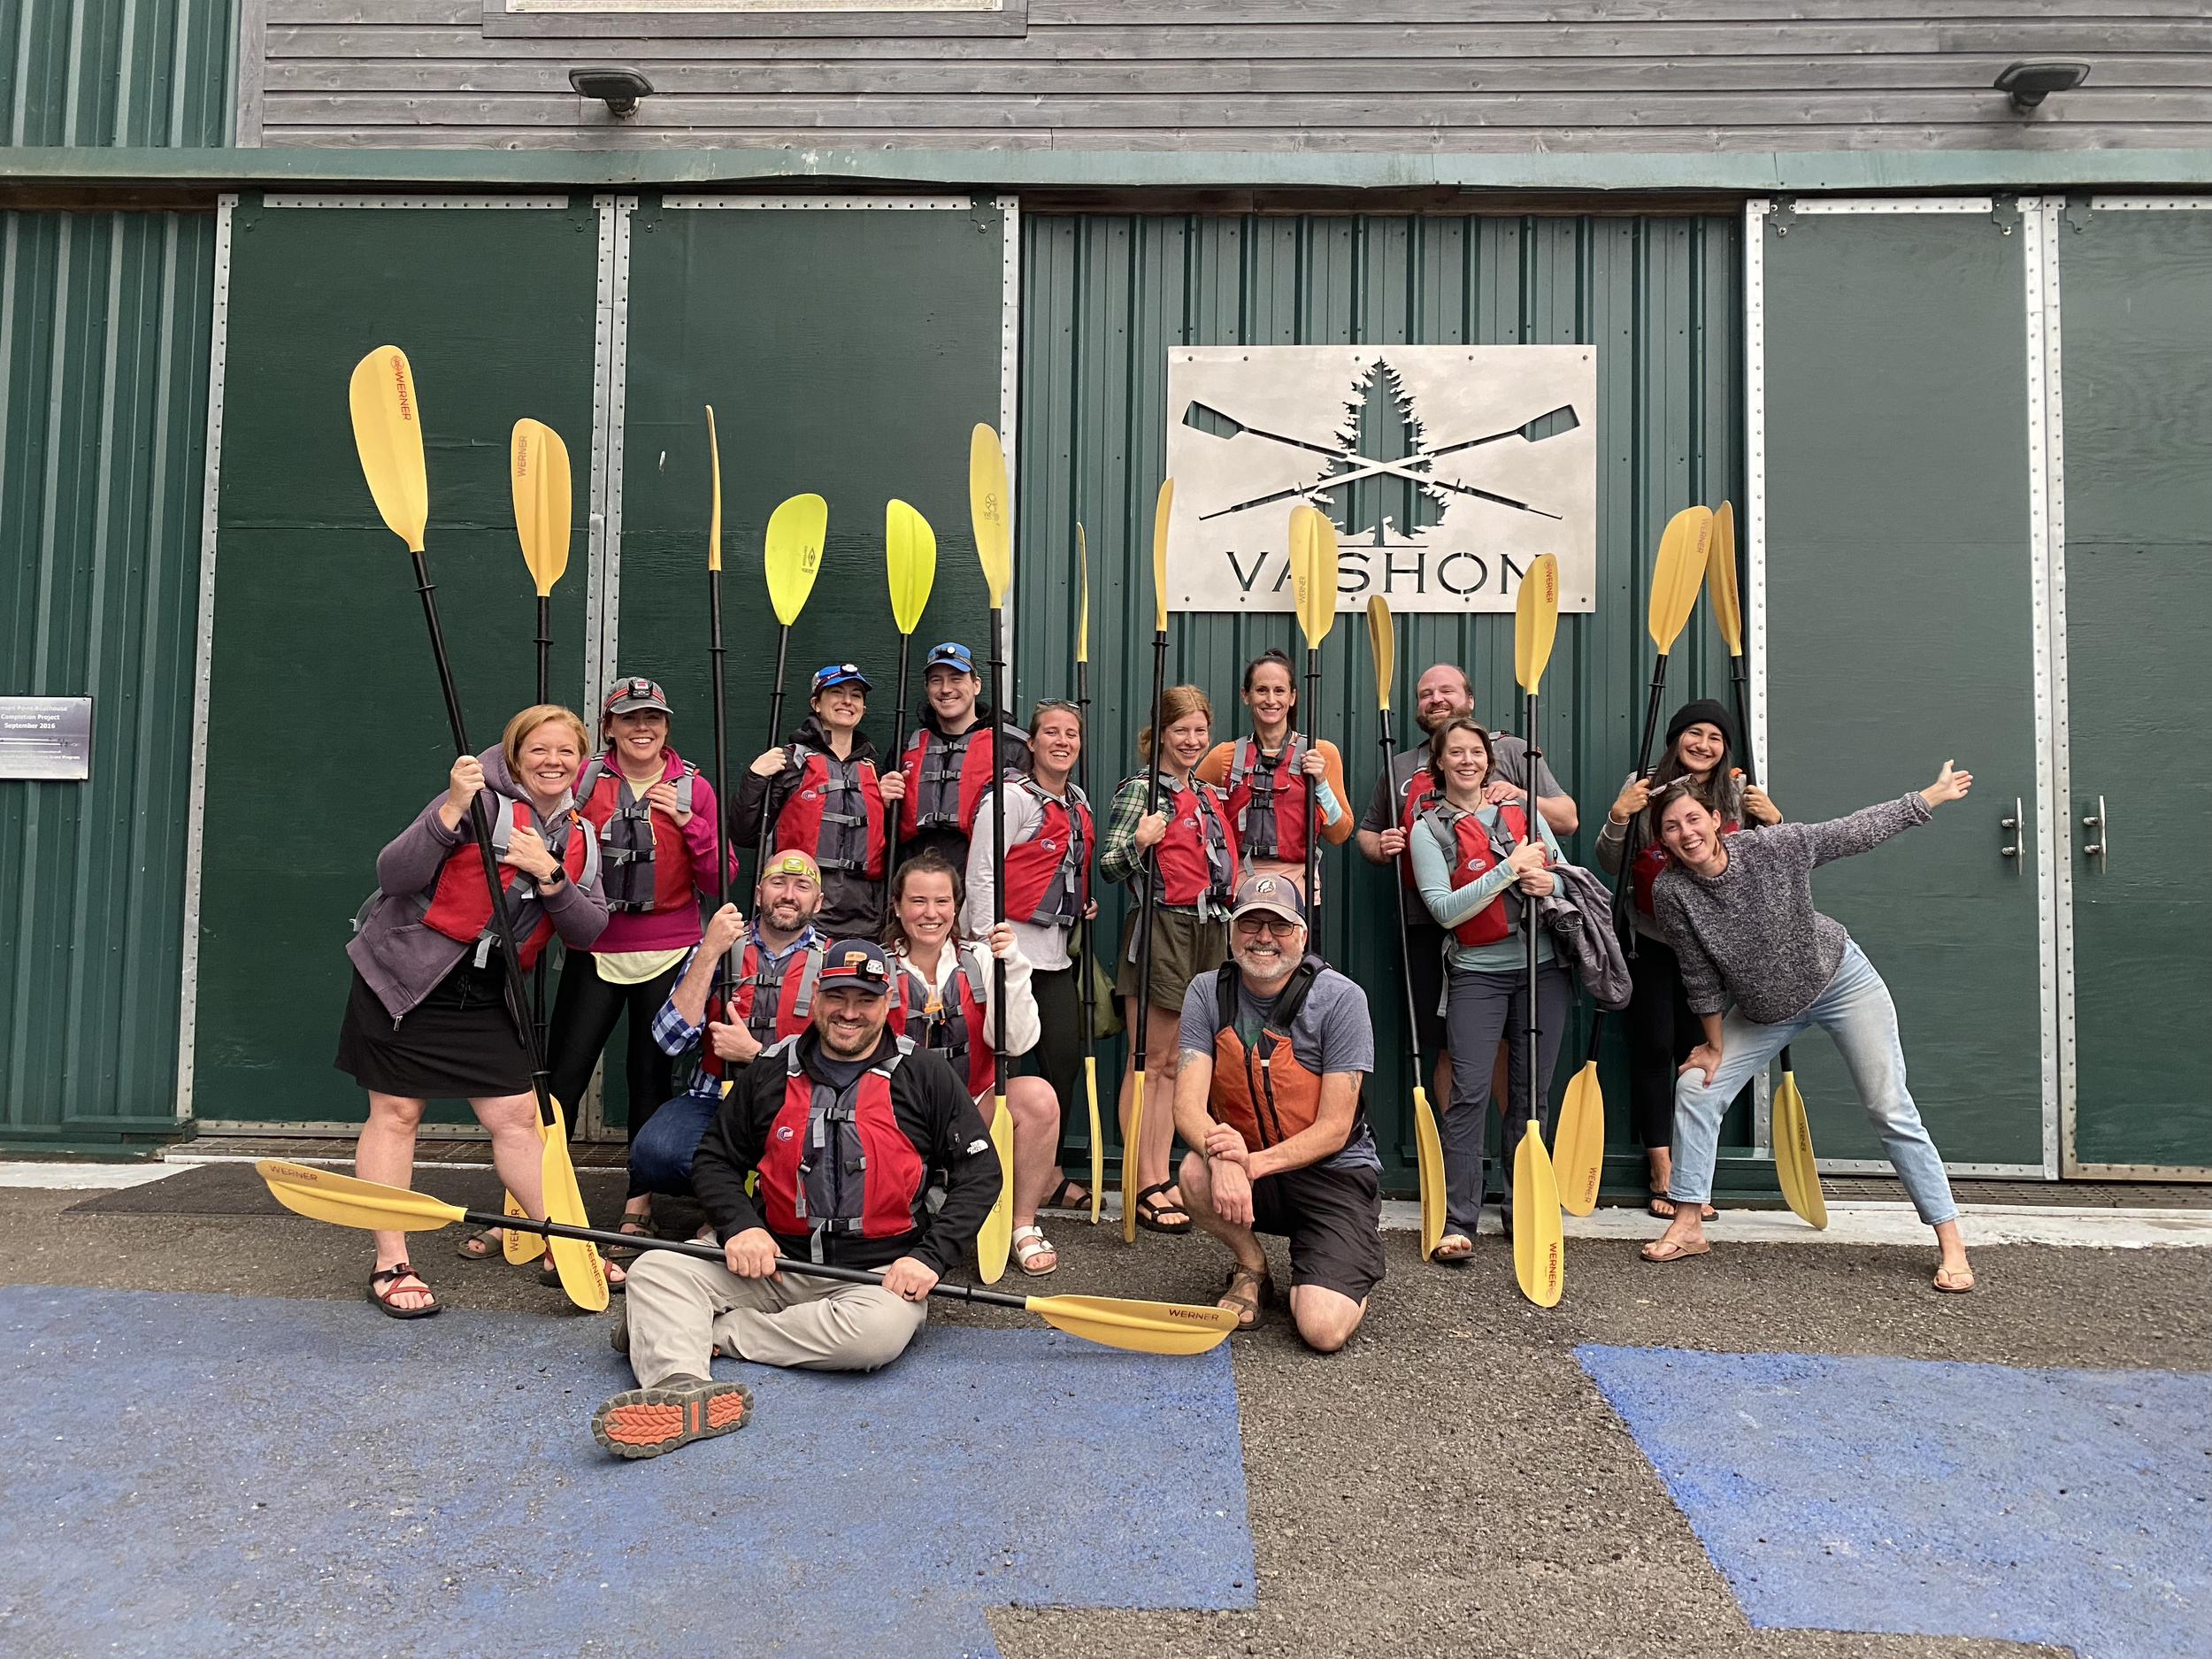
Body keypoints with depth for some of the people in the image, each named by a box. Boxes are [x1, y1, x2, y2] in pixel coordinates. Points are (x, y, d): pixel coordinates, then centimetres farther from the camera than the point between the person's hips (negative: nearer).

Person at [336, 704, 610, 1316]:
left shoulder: (580, 836, 8)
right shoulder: (485, 801, -11)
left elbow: (589, 931, 1)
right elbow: (393, 876, -17)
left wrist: (550, 876, -14)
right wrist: (450, 812, -28)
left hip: (485, 993, 5)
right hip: (404, 974, -5)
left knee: (518, 1116, 4)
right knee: (395, 1112, 1)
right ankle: (390, 1267, 11)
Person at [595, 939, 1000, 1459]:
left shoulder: (926, 1077, 1)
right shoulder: (771, 1073, 9)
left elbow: (980, 1170, 0)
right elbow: (714, 1160, 14)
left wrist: (931, 1256, -12)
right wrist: (740, 1225, -6)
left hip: (878, 1273, -2)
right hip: (776, 1260, 3)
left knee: (880, 1330, -36)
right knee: (655, 1269, -18)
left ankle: (696, 1332, -20)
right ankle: (678, 1389, -45)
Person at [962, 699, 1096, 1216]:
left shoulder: (1078, 806, 16)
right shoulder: (1012, 797, -8)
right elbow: (981, 872, -12)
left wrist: (1084, 903, 13)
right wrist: (985, 942, -16)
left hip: (1056, 951, 8)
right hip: (1010, 946, -7)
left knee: (1065, 1058, 7)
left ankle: (1049, 1174, 20)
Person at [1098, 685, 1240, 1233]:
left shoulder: (1208, 795, 16)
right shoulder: (1141, 789, -4)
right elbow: (1107, 867, -10)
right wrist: (1138, 843, -28)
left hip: (1207, 931, 7)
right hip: (1160, 928, -7)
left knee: (1174, 1063, 10)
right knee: (1148, 1062, -2)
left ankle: (1163, 1180, 16)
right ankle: (1145, 1189, 3)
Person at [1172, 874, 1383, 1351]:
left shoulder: (1340, 998, -14)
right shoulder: (1207, 993, -4)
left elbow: (1334, 1129, -15)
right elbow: (1188, 1105, -14)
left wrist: (1255, 1162, -30)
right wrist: (1221, 1155, -36)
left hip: (1333, 1173, -3)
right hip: (1246, 1163, 3)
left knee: (1324, 1331, -22)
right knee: (1195, 1175, -32)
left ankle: (1341, 1280, 17)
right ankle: (1252, 1268, 1)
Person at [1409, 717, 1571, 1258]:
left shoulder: (1523, 811, 10)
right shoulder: (1430, 829, -1)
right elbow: (1445, 909, -12)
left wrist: (1550, 881, -11)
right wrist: (1510, 869, -18)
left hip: (1543, 968, 3)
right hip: (1477, 972, -3)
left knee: (1531, 1092, 7)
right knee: (1469, 1092, -11)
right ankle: (1457, 1223, -8)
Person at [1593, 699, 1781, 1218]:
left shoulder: (1739, 793, 3)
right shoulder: (1644, 786, -2)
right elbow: (1610, 865, -1)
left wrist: (1773, 821, -6)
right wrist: (1618, 815, -17)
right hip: (1652, 939, -1)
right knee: (1654, 1048, 0)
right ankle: (1662, 1175, 11)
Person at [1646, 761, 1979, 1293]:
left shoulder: (1776, 844, -24)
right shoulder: (1670, 890, -21)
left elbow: (1858, 830, -9)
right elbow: (1700, 975, -10)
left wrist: (1932, 795, -4)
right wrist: (1716, 1045, -2)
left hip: (1841, 979, -2)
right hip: (1764, 1008, 2)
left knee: (1891, 1111, -2)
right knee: (1696, 1087, -6)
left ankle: (1951, 1242, 9)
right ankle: (1688, 1226, 6)